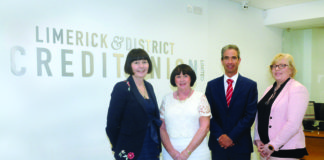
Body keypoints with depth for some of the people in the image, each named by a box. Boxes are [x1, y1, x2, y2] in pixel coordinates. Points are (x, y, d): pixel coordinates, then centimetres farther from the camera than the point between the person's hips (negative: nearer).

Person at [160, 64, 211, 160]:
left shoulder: (200, 97, 0)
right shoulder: (167, 99, 6)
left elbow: (204, 127, -6)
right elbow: (162, 128, 3)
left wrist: (187, 152, -11)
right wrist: (172, 152, -9)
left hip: (196, 152, -1)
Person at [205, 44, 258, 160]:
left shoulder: (250, 85, 0)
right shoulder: (212, 85, 5)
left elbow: (250, 115, -5)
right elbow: (208, 114, 1)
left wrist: (231, 137, -11)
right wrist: (220, 136, -10)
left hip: (241, 145, -1)